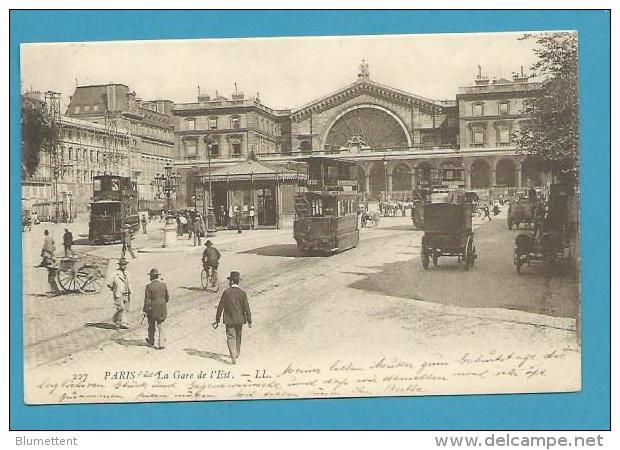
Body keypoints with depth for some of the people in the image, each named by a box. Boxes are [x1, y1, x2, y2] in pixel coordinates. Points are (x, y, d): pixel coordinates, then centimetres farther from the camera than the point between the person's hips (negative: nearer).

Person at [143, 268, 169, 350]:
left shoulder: (149, 286, -14)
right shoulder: (164, 285, -2)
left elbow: (147, 300, -14)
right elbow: (167, 298, 8)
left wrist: (145, 310, -6)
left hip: (152, 309, -3)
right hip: (162, 309, 3)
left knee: (151, 326, 17)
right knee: (161, 326, 9)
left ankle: (151, 341, 35)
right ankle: (161, 344, 1)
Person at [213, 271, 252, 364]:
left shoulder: (226, 292, -10)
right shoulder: (242, 293, -8)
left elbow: (220, 307, -7)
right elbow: (246, 308, -9)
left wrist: (217, 320, 0)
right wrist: (249, 321, -1)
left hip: (229, 320, -2)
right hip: (239, 320, 2)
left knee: (231, 338, 1)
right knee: (238, 337, 20)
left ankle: (233, 357, -13)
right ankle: (236, 355, 35)